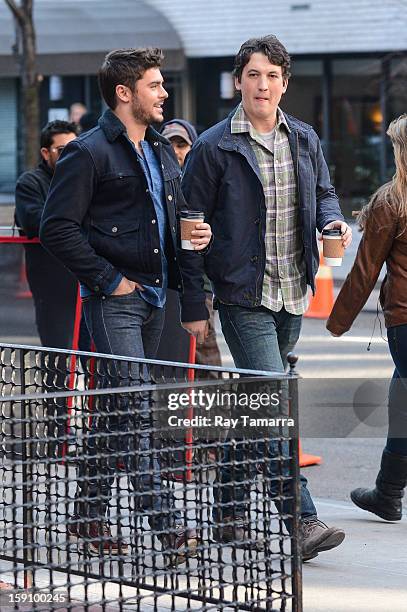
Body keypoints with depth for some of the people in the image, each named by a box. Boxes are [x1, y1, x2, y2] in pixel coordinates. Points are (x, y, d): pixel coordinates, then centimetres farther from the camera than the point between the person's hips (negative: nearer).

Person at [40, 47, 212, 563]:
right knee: (133, 409, -12)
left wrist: (195, 235, 7)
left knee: (114, 409, 12)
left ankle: (87, 517, 20)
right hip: (114, 301, -8)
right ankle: (166, 525, -15)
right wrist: (108, 280, -15)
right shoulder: (89, 152, -9)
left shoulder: (162, 152, 17)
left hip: (154, 297, 8)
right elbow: (57, 228, -13)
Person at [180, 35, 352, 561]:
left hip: (292, 296, 6)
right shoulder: (214, 148, -6)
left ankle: (229, 513, 24)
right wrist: (192, 306, -5)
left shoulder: (304, 140, 9)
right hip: (243, 296, -6)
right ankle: (301, 522, -18)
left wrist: (332, 221, -2)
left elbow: (323, 193, 23)